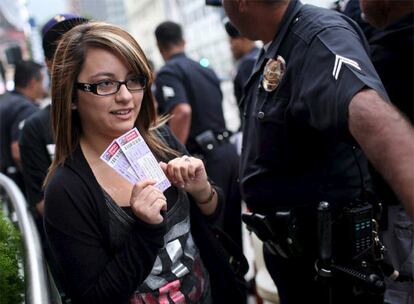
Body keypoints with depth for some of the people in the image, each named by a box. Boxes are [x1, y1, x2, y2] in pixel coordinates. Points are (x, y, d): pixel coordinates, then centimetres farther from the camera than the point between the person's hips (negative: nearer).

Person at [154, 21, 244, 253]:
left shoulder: (168, 73, -6)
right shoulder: (206, 70, 18)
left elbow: (182, 112, -23)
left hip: (204, 157, -7)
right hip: (228, 150, 8)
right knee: (231, 225, 13)